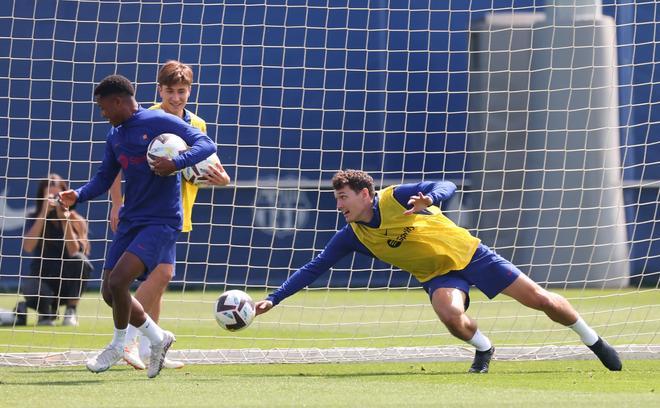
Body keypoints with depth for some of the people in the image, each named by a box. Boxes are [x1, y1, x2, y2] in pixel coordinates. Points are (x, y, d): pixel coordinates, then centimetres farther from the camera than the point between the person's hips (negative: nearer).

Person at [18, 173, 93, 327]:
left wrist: (64, 220, -28)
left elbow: (74, 252, -21)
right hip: (42, 278, -1)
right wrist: (44, 214, -27)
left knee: (80, 260, -31)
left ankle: (71, 311, -12)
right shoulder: (34, 219, -3)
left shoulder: (76, 221, -5)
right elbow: (28, 247, -22)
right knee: (30, 287, -36)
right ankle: (46, 311, 2)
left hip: (67, 282, 1)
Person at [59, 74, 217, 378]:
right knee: (109, 291, 6)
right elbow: (104, 178, 17)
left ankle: (118, 345, 4)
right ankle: (158, 338, 27)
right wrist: (79, 195, -3)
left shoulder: (161, 122, -10)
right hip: (130, 221, 8)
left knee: (118, 280, -20)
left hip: (162, 222, -8)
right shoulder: (114, 136, 12)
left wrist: (176, 162, -30)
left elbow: (206, 145, -13)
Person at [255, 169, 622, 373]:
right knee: (451, 315, -32)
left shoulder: (398, 197, -18)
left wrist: (428, 198, -43)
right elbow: (314, 269, -5)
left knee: (539, 299, -2)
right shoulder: (351, 236, -7)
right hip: (439, 276, 2)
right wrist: (273, 300, -11)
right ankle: (484, 349, -1)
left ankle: (593, 340, 19)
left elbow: (447, 187, -21)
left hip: (469, 254, -2)